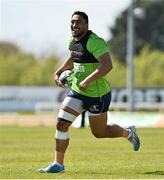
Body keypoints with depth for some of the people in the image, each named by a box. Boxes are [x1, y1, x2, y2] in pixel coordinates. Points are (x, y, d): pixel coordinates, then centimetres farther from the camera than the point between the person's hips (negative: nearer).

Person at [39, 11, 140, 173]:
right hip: (76, 91, 7)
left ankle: (128, 133, 38)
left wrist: (88, 80, -39)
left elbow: (107, 65, -33)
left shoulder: (94, 41, -21)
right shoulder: (73, 41, 5)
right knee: (61, 123, -5)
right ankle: (58, 164, 2)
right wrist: (59, 72, 17)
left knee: (99, 132, 9)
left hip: (97, 94, -7)